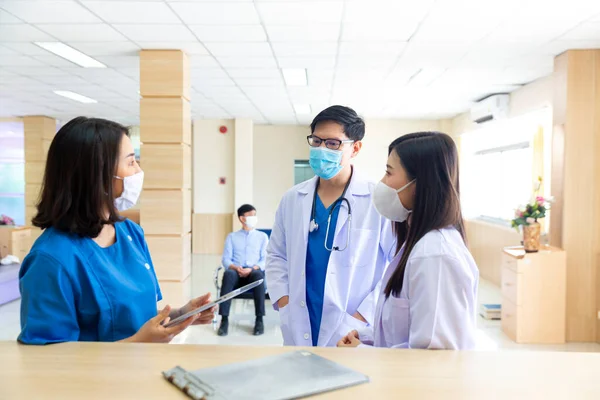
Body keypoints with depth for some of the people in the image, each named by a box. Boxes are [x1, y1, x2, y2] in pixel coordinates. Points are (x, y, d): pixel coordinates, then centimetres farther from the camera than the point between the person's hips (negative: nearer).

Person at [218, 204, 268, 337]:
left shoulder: (262, 236, 17)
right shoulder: (232, 237, 18)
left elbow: (265, 260, 5)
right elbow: (226, 259, 7)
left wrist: (252, 269, -15)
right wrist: (236, 268, -16)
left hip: (254, 271, 0)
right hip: (236, 272, 0)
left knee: (258, 275, -38)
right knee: (228, 274, -36)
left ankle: (259, 320, -35)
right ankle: (224, 320, -37)